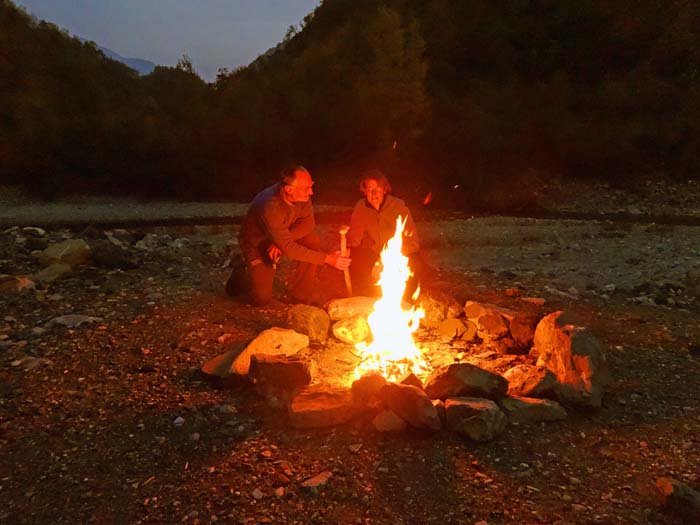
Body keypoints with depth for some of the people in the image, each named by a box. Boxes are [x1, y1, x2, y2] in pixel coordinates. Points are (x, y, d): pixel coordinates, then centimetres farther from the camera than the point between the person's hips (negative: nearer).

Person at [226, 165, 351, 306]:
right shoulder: (270, 207, -39)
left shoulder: (301, 196, -21)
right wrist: (327, 258, -37)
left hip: (282, 237, 5)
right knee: (262, 298, -12)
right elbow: (288, 248, -37)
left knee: (313, 241, -22)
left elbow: (308, 223, -11)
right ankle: (242, 275, 21)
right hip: (256, 243, -5)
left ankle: (303, 294, -7)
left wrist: (282, 241, -28)